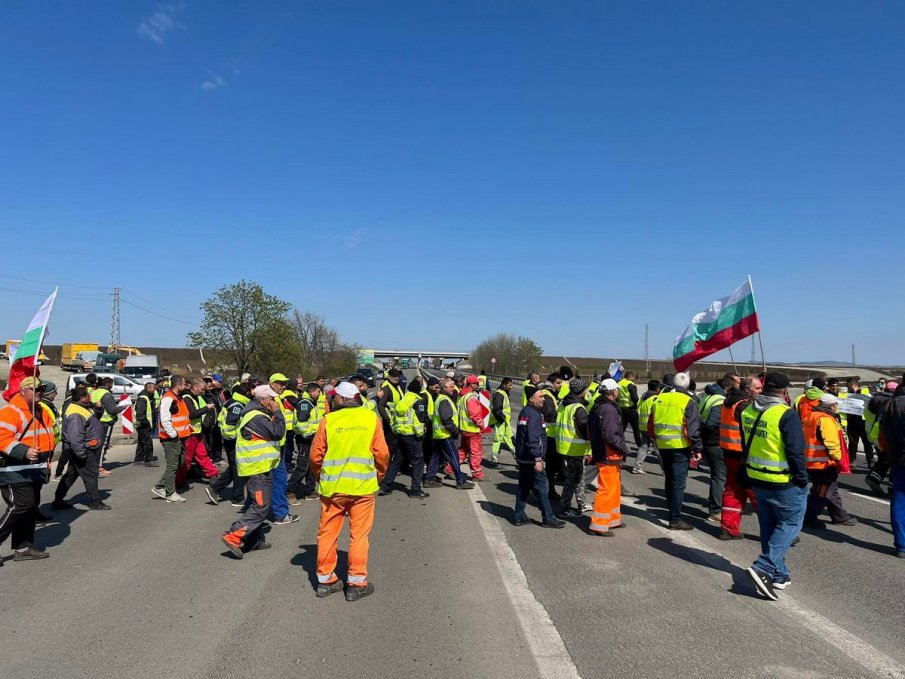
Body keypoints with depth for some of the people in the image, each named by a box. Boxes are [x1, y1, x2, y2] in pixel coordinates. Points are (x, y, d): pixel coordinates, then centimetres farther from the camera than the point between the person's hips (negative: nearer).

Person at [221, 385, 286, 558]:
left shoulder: (256, 414, 15)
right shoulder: (256, 417, -20)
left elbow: (274, 434, 18)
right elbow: (277, 432, -23)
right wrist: (277, 413, -15)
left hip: (259, 467, 11)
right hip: (257, 468, -11)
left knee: (256, 504, 17)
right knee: (261, 507, -9)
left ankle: (254, 540, 25)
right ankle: (233, 537, -7)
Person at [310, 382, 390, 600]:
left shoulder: (328, 420, -4)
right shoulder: (371, 418, -3)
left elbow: (315, 456, -1)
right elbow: (382, 453, -4)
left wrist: (321, 478, 17)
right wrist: (379, 476, 13)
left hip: (332, 486, 1)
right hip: (363, 486, 0)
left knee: (328, 534, 14)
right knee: (359, 535, 10)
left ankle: (325, 579, 25)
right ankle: (356, 583, 14)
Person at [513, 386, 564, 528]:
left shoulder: (524, 412, 13)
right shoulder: (534, 414, -19)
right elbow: (533, 439, -26)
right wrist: (538, 459, -26)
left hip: (522, 458, 10)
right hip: (532, 459, -10)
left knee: (523, 487, 14)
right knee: (541, 488, -1)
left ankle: (519, 517, 19)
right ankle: (548, 518, 8)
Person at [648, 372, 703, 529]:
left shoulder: (660, 399, 6)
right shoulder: (688, 402, -10)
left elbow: (651, 425, 12)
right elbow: (693, 429, -14)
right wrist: (698, 449, -7)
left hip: (663, 446, 6)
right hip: (680, 447, -5)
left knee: (669, 480, 19)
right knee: (678, 483, 0)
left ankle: (673, 510, 32)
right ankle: (675, 519, 3)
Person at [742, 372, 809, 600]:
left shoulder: (748, 412, 3)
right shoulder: (787, 415, -19)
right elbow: (795, 452, -19)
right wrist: (802, 479, -8)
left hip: (757, 480, 7)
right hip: (784, 483, -7)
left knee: (769, 528, 16)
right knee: (790, 525, 5)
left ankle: (778, 575, 25)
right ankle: (764, 568, -8)